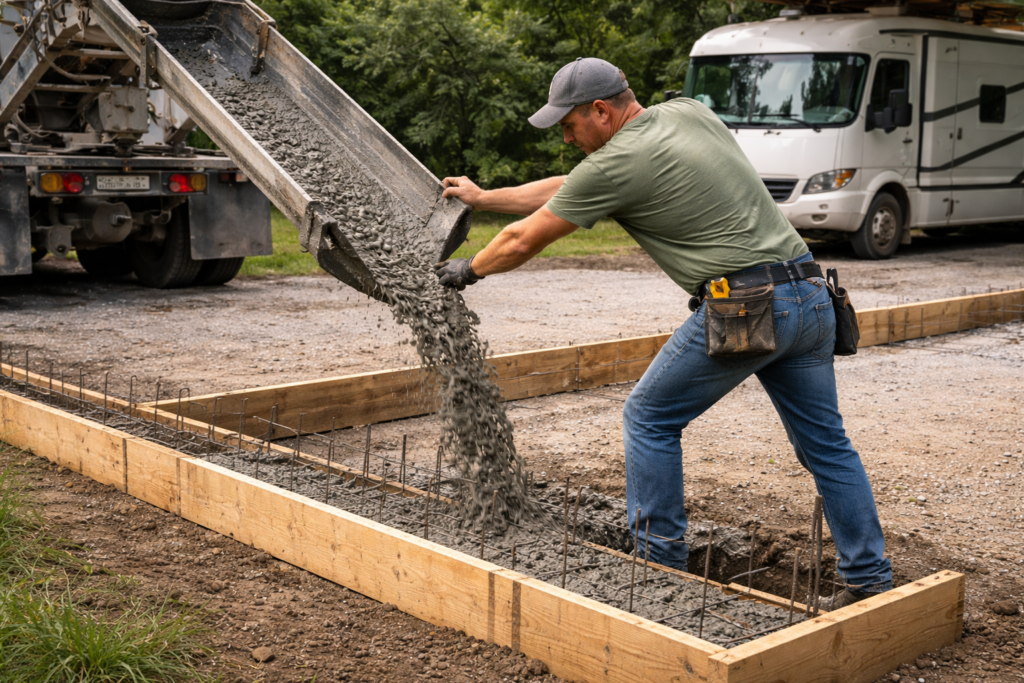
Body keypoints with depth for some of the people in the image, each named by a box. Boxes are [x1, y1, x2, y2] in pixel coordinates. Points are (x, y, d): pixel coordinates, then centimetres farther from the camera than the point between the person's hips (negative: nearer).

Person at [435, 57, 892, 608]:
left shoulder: (616, 164, -7)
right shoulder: (689, 113, 18)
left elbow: (525, 239, 4)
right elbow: (569, 188, 26)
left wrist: (469, 270, 24)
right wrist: (484, 199, 32)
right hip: (811, 295, 8)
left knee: (649, 418, 10)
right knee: (825, 444, 14)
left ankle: (659, 562, 15)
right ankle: (869, 580, 17)